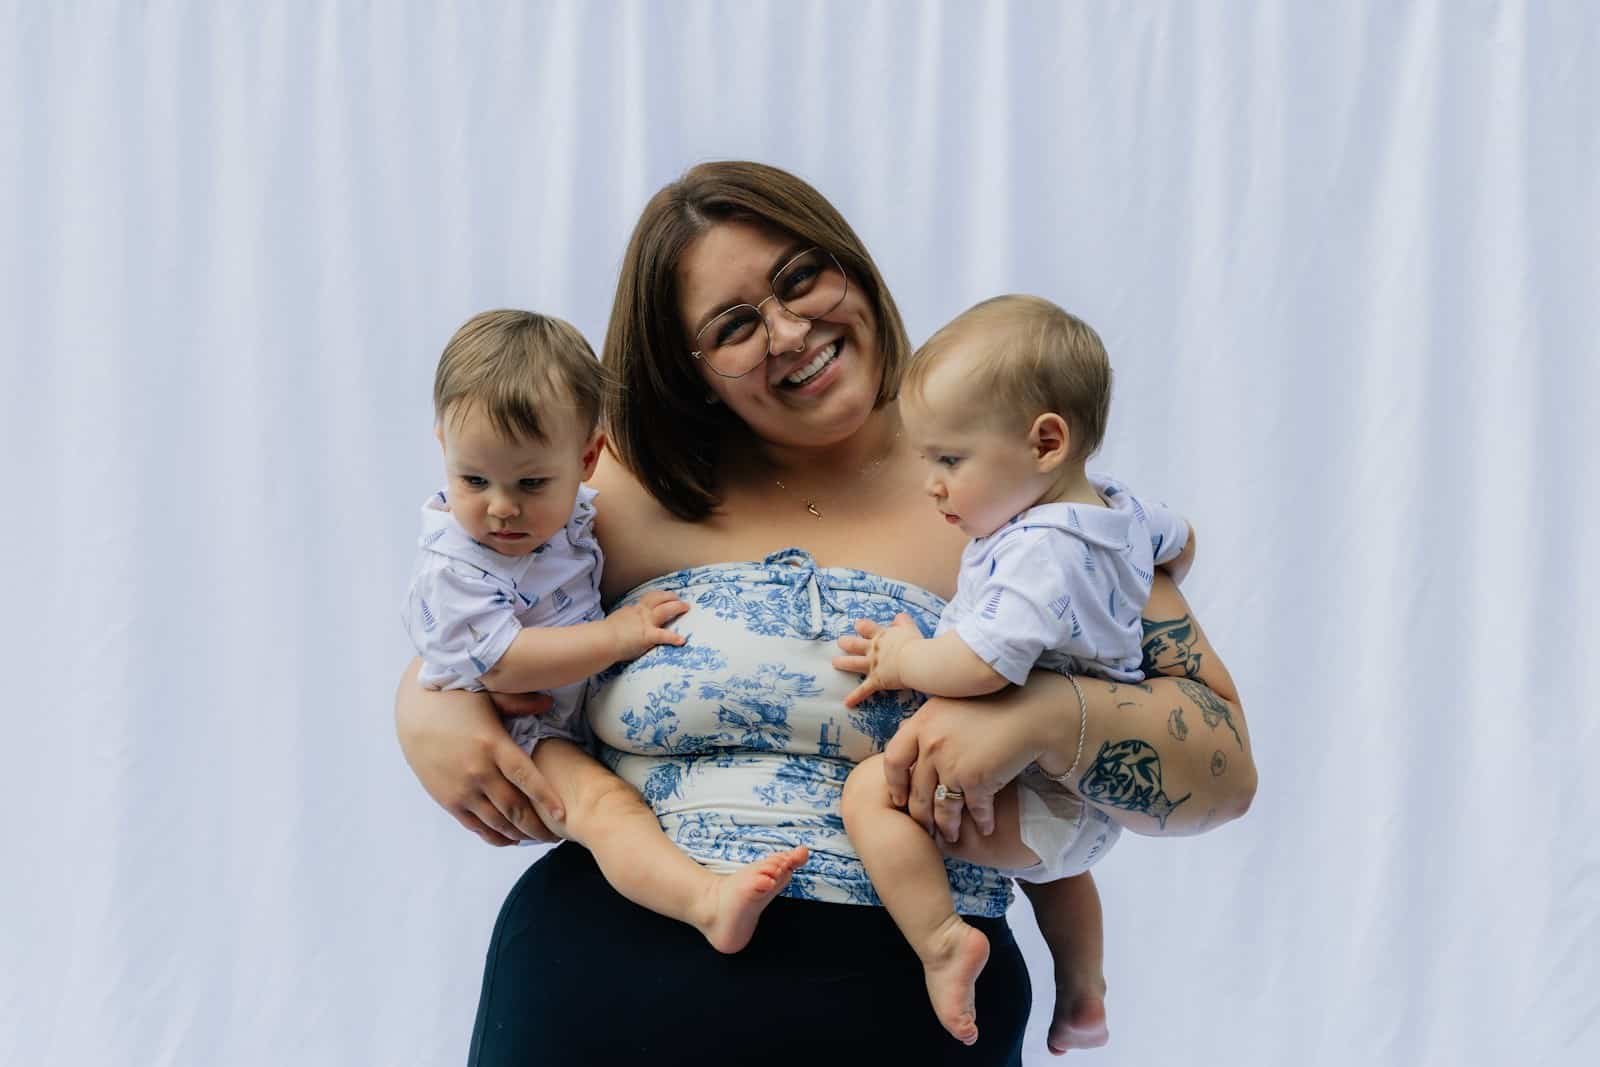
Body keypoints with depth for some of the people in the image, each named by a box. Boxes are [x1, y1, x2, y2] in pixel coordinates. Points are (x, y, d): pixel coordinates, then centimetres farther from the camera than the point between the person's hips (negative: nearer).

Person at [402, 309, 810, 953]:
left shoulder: (569, 507, 0)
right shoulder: (453, 567, -22)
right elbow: (502, 665, -30)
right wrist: (617, 636, -27)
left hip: (592, 705, 10)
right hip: (516, 738, -10)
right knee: (602, 801, -32)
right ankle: (710, 904, -53)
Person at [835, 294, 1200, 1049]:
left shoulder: (1038, 551, -31)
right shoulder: (1122, 513, 0)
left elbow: (978, 666, -43)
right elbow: (1179, 541, 23)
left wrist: (901, 659, -22)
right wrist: (1143, 606, 41)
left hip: (1041, 808, -11)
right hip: (1096, 801, 11)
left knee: (873, 790, -24)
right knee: (1054, 863, 41)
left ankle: (941, 941, -26)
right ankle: (1084, 1002, 57)